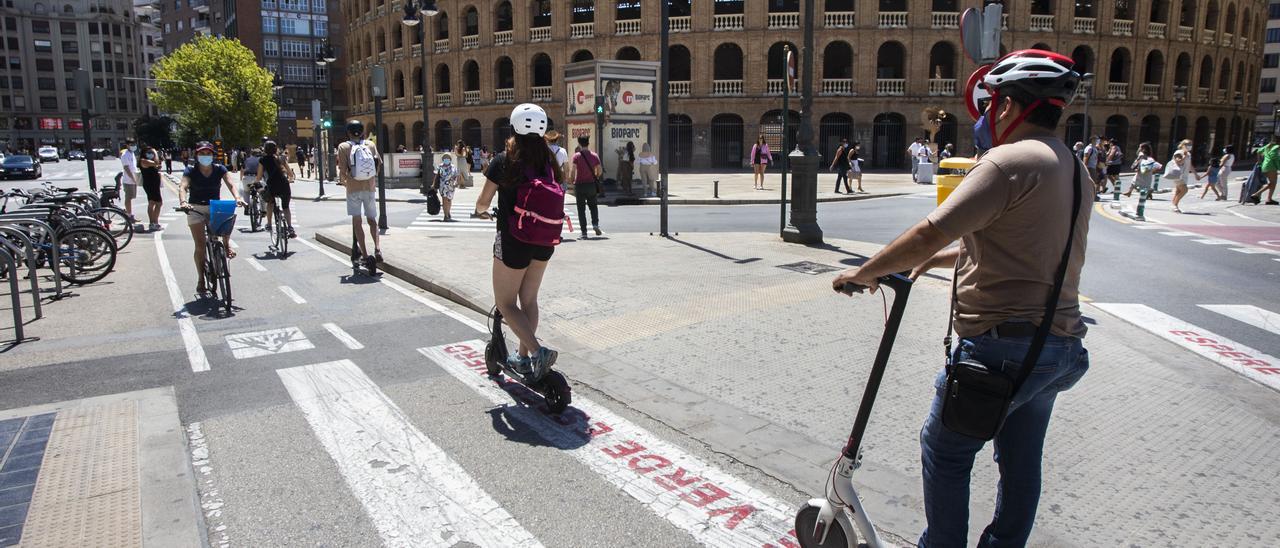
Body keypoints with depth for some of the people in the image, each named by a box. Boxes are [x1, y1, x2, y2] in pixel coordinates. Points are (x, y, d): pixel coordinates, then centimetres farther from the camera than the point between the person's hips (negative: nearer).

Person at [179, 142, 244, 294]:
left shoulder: (220, 169, 0)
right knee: (200, 245, -5)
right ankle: (201, 280, 6)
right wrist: (183, 202, -40)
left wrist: (237, 198, -33)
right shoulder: (191, 171, -5)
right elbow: (183, 187, -19)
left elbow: (230, 184, -13)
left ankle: (226, 244, -8)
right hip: (196, 209, -1)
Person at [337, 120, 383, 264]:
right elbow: (379, 163, 0)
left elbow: (342, 170, -11)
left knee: (356, 221, 4)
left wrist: (343, 181, 7)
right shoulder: (370, 144, 3)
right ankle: (377, 248, -8)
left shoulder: (343, 146, -4)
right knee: (372, 219, 13)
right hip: (369, 186, 2)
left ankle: (365, 254, 0)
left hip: (353, 187, -2)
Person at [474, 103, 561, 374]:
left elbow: (483, 202, -5)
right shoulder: (549, 161, 0)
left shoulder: (504, 161, -12)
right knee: (529, 299, 20)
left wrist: (481, 210, 18)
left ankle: (538, 350, -10)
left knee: (506, 303, 7)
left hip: (513, 239, -5)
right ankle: (524, 357, 30)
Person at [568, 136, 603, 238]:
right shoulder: (594, 156, 3)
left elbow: (572, 170, -16)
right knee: (593, 206, 18)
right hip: (592, 184, 2)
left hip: (579, 184, -2)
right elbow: (599, 171, 3)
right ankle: (595, 224, -5)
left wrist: (571, 180, 0)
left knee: (581, 209, 5)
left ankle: (584, 232, 2)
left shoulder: (576, 156, -7)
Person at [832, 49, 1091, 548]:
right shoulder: (1075, 171, 12)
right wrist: (949, 257, 20)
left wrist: (864, 272, -12)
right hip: (1060, 344, 9)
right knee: (1021, 461, 21)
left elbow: (930, 233, -24)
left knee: (945, 450, 9)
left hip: (1002, 345, -9)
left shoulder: (1010, 160, -17)